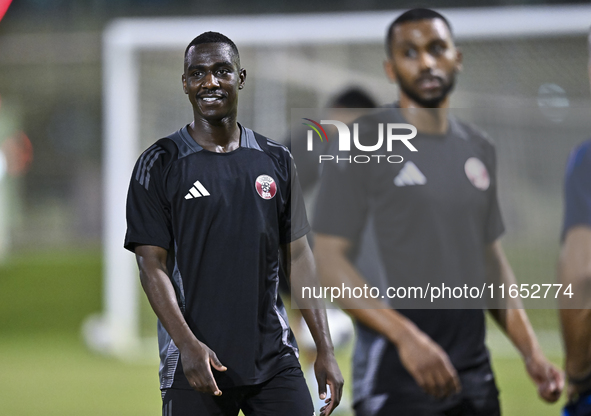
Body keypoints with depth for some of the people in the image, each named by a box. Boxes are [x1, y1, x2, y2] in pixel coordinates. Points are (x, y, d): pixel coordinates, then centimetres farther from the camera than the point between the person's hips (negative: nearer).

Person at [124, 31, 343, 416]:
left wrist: (325, 349, 4)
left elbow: (298, 257, 11)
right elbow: (153, 265, -6)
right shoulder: (160, 164, -1)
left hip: (275, 360, 3)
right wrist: (188, 345, -19)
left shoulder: (276, 160, 10)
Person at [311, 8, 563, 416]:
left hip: (475, 375, 6)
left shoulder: (478, 149, 16)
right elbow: (331, 259, -11)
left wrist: (531, 350, 10)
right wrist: (407, 337, -21)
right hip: (396, 377, -6)